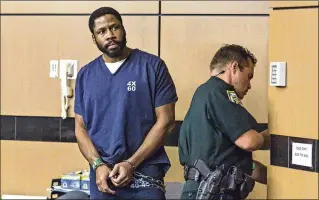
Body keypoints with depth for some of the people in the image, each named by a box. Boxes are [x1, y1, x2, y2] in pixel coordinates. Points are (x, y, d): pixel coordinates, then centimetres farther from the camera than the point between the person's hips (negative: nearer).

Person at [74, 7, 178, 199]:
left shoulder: (152, 66, -2)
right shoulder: (86, 75, 8)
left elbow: (165, 121, -5)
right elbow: (81, 128, 8)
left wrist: (131, 164, -11)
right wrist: (98, 165, -8)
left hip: (145, 173, -3)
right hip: (102, 175, 3)